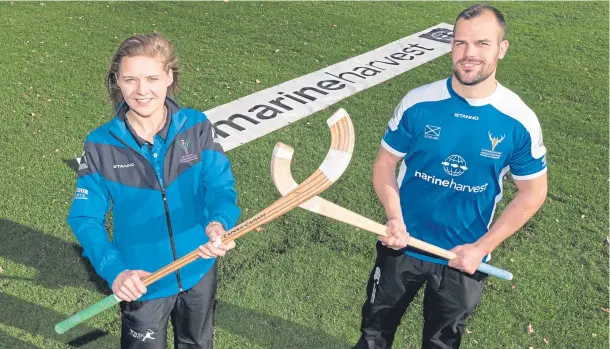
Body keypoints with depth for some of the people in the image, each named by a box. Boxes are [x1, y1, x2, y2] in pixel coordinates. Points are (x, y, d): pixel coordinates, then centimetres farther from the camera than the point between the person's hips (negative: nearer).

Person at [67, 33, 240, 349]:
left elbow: (221, 185, -18)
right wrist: (114, 270, -31)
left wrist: (219, 223, -42)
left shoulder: (197, 126, -13)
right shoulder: (101, 145, -15)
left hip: (199, 270, 1)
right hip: (141, 282, -1)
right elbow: (85, 218, -14)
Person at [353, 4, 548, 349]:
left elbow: (532, 192, -5)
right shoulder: (418, 104, -15)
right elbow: (385, 163, -4)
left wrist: (482, 248, -12)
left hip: (464, 257, 0)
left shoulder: (520, 121, -15)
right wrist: (394, 218, -21)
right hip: (403, 245, 0)